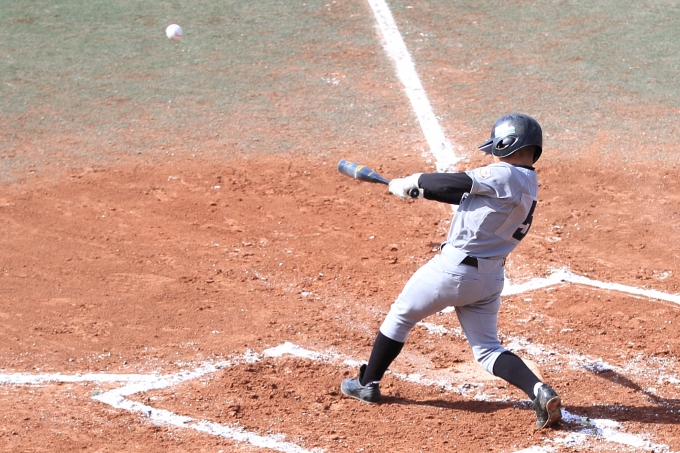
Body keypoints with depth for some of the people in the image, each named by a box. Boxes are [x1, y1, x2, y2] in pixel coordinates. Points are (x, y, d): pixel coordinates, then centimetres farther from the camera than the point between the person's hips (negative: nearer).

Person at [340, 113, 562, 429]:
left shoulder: (505, 175, -17)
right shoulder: (528, 184, 11)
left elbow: (455, 183, -16)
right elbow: (467, 195, 14)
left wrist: (411, 183, -2)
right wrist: (423, 188, 13)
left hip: (454, 268, -8)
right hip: (490, 277, 8)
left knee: (400, 316, 14)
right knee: (487, 349, 12)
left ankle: (368, 384, 26)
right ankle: (539, 391, -10)